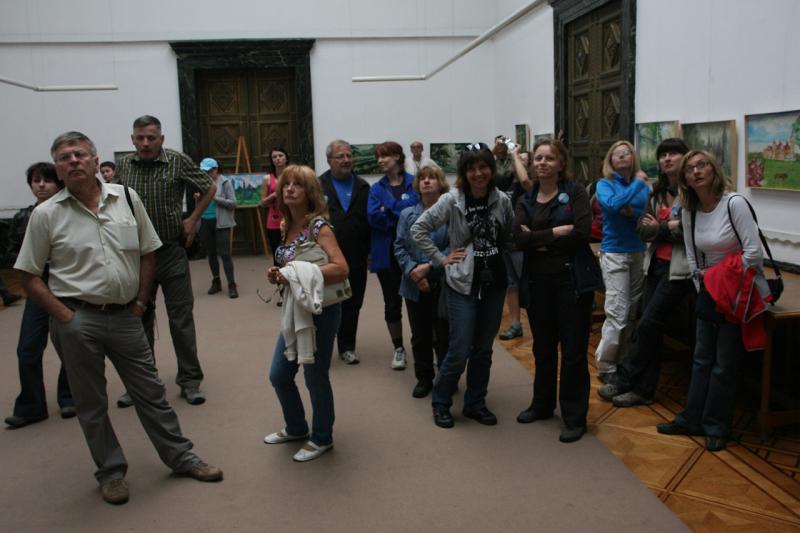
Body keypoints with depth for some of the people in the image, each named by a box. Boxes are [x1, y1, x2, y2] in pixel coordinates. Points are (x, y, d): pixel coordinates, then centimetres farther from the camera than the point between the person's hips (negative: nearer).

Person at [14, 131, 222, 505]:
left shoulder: (127, 198, 2)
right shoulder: (46, 214, -4)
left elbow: (147, 253, 9)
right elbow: (29, 276, -1)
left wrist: (140, 303, 3)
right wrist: (65, 317, -8)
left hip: (125, 316, 2)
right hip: (78, 320, -2)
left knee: (150, 392, 12)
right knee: (90, 403, 11)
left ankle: (182, 458, 27)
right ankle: (111, 472, 29)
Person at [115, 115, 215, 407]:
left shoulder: (178, 162, -7)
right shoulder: (124, 166, 2)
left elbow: (209, 188, 5)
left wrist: (192, 220, -1)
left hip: (171, 252, -3)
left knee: (181, 318, 2)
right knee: (139, 318, 12)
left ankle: (189, 380, 14)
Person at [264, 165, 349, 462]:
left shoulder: (318, 225, -17)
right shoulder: (287, 225, 6)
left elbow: (341, 269, -27)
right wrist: (278, 275, -4)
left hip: (321, 311, -8)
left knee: (315, 377, 6)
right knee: (279, 375, 15)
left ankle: (322, 438, 28)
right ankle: (296, 428, 39)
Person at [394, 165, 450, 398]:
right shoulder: (407, 215, 8)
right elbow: (400, 247, 3)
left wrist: (430, 266, -17)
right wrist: (412, 271, -13)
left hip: (443, 284, -4)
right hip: (415, 285, 4)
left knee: (443, 334, 4)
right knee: (420, 335, 13)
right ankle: (424, 378, 28)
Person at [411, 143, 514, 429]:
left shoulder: (502, 201, -1)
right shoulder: (451, 201, -9)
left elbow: (509, 237, 13)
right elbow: (418, 229, -8)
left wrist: (497, 256, 1)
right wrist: (440, 259, -9)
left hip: (494, 284, 4)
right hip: (462, 284, -3)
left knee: (483, 349, 12)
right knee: (460, 351, -3)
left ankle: (475, 403, 28)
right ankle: (440, 402, 18)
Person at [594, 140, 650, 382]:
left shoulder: (643, 185, 9)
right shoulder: (604, 184, 0)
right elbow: (613, 205, -20)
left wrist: (632, 212, -17)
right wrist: (637, 183, -12)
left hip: (640, 252, 4)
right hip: (614, 252, -4)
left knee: (632, 312, 9)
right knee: (617, 313, -10)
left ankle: (622, 361, 22)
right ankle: (605, 367, 0)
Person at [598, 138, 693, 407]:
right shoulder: (658, 193, 12)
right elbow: (642, 229, 6)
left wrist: (659, 228, -8)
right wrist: (669, 227, -12)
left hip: (679, 269, -7)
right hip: (656, 265, 7)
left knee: (647, 326, -6)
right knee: (651, 329, 9)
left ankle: (622, 381, 6)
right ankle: (644, 389, 15)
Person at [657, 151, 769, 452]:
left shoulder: (734, 204, -18)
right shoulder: (688, 212, 1)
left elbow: (754, 253, -20)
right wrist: (703, 285, 1)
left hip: (739, 294, -6)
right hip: (709, 291, 6)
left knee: (725, 365, 2)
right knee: (702, 359, 12)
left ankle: (716, 428, 17)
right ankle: (692, 420, 22)